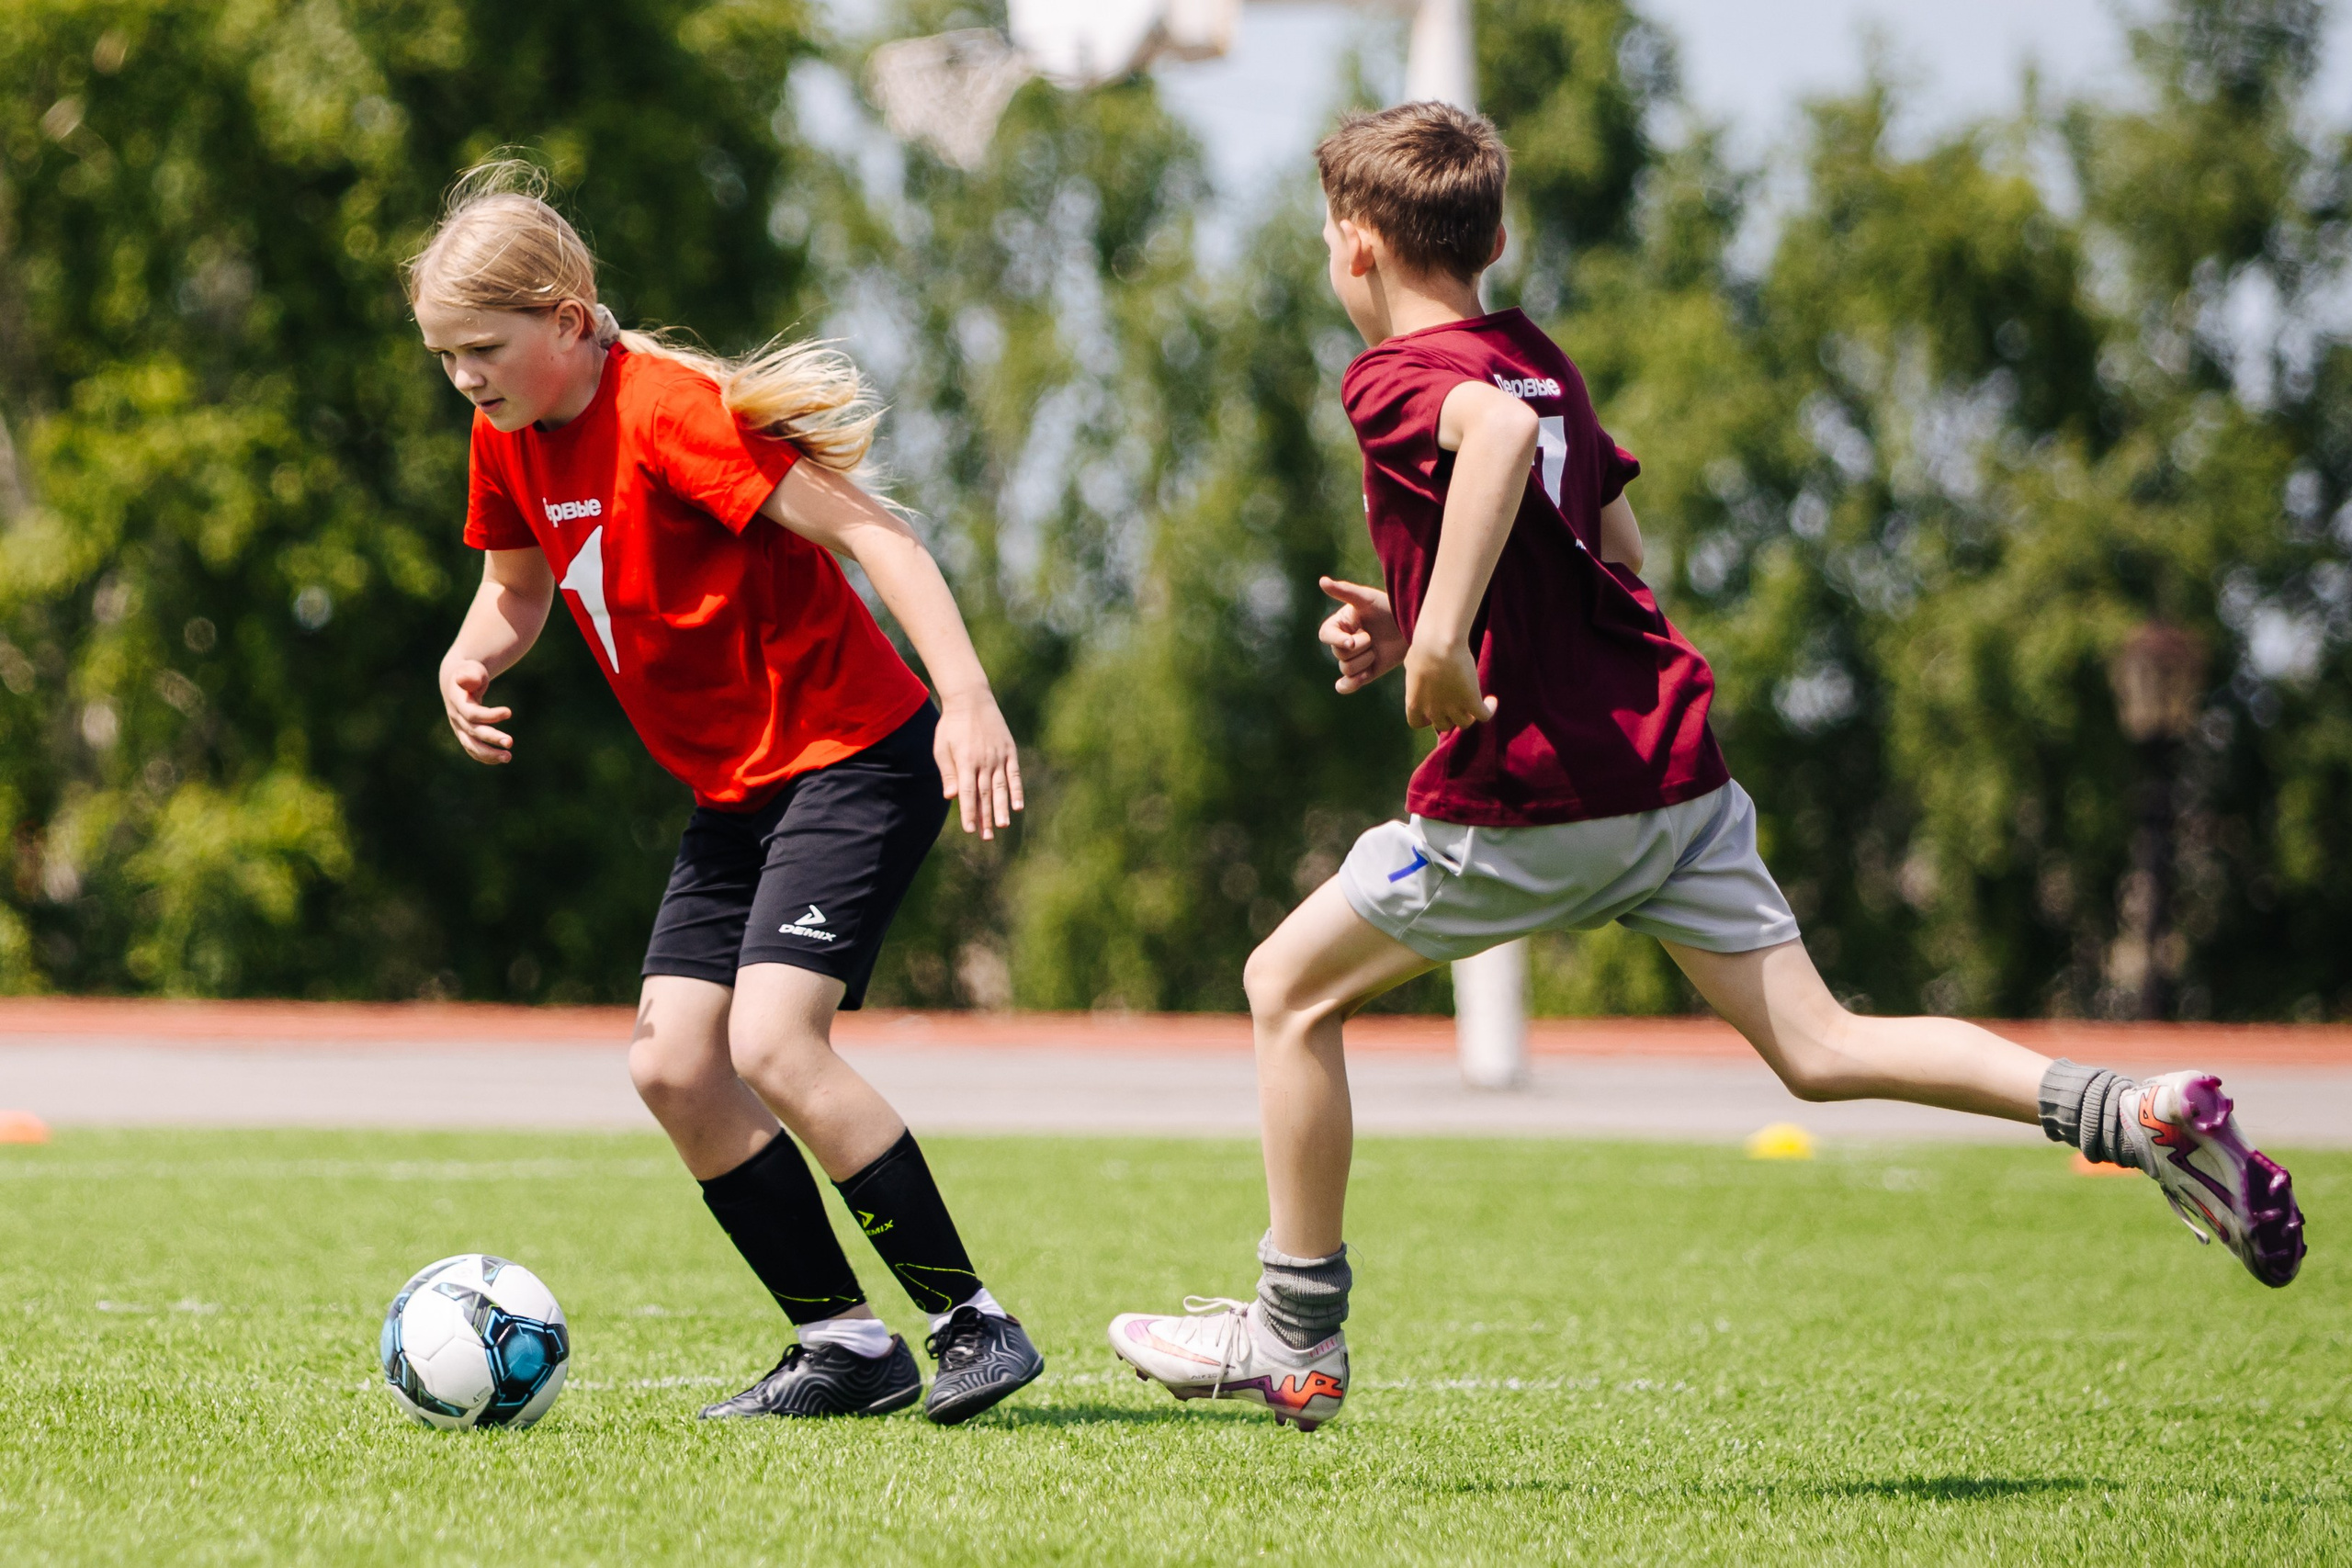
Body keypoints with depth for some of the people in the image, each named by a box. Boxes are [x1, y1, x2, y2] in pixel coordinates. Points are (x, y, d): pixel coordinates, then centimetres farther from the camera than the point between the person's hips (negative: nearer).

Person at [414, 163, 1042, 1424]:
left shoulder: (664, 412, -22)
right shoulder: (510, 442, 3)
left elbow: (866, 532, -25)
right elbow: (516, 588, 21)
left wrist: (969, 700, -34)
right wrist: (470, 664, -3)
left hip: (854, 756, -9)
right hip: (735, 789, 9)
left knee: (771, 1044, -21)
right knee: (671, 1067, 1)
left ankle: (972, 1322, -12)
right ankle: (845, 1345, 9)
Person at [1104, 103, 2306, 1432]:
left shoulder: (1396, 378, -7)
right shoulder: (1542, 359, 18)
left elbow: (1502, 431, -32)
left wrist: (1439, 635, -34)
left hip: (1535, 793, -7)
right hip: (1674, 767, 7)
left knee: (1289, 986, 10)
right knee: (1816, 1046, 4)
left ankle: (1298, 1342, 14)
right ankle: (2142, 1113, -13)